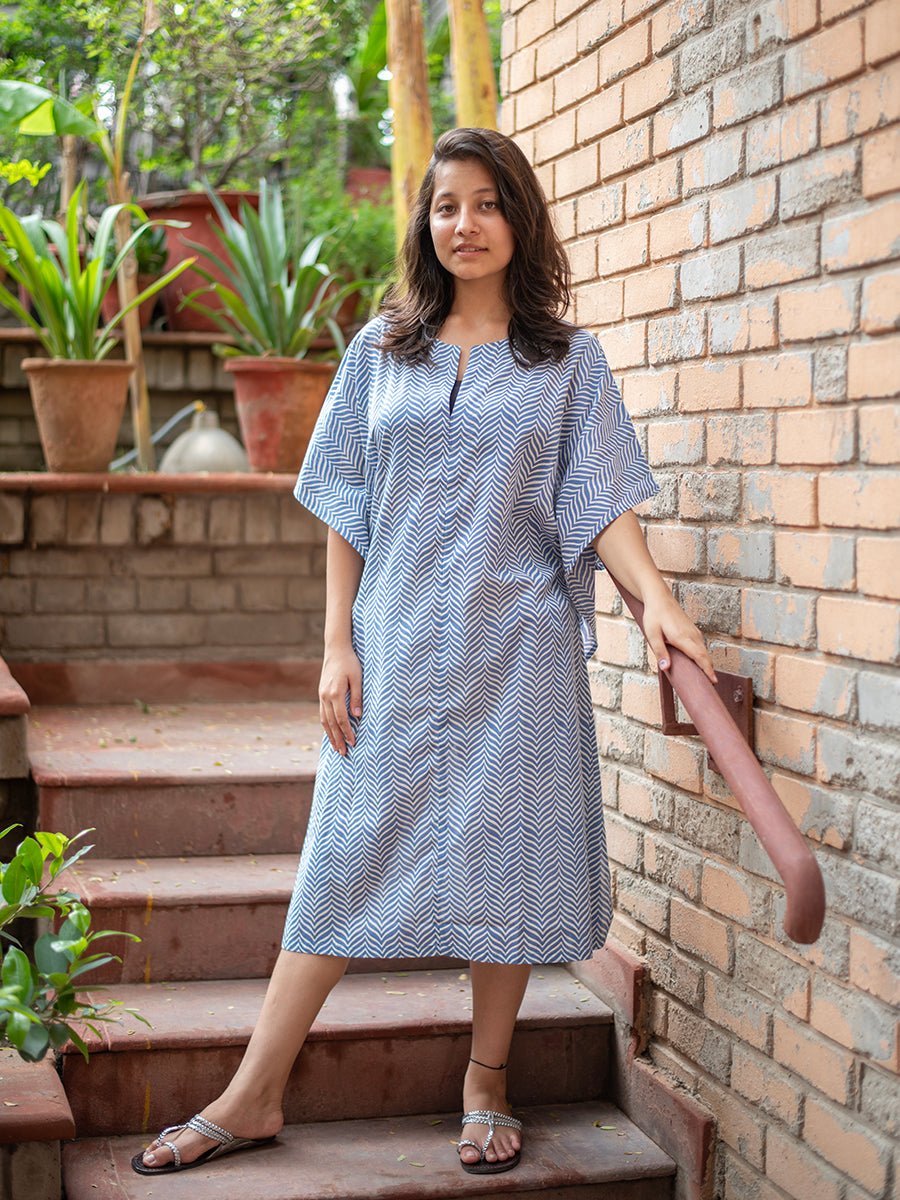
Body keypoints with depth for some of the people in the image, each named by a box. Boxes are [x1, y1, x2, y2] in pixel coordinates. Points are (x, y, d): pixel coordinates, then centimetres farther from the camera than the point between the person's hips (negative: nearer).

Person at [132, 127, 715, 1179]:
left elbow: (600, 505, -1)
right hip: (396, 650, 1)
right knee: (347, 853, 3)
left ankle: (486, 1084, 21)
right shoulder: (380, 351, 8)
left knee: (503, 855, 4)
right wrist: (338, 645, 0)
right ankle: (255, 1095, 10)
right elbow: (347, 513, 7)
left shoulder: (568, 361, 5)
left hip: (516, 654, -1)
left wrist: (655, 597, -18)